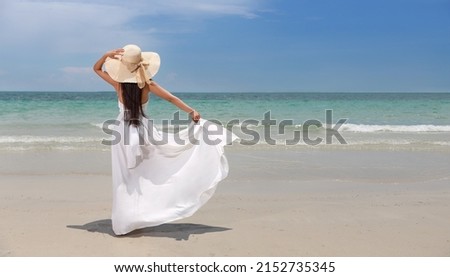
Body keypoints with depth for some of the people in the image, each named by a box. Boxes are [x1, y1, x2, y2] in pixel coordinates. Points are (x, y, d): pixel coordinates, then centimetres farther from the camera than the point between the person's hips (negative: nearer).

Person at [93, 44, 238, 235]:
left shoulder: (118, 83, -7)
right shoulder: (147, 84, -8)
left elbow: (96, 69, 7)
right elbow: (171, 98, -9)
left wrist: (107, 55, -6)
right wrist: (192, 111, -8)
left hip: (122, 132, 0)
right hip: (142, 130, 0)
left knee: (125, 179, 6)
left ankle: (126, 220, 11)